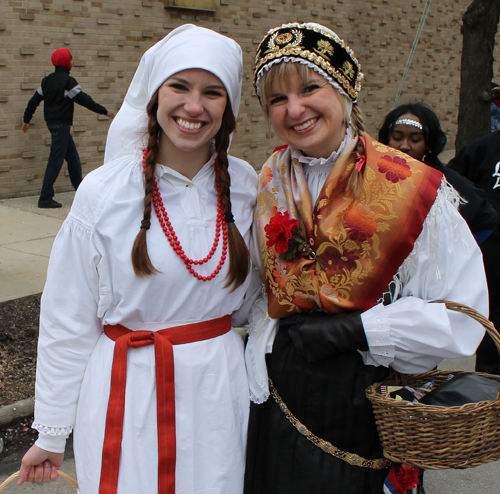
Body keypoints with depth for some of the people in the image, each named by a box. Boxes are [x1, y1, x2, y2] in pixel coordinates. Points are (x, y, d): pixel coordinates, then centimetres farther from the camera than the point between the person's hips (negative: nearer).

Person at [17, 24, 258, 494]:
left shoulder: (245, 185, -3)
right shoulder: (103, 192, -12)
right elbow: (68, 322, -6)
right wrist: (51, 432, -1)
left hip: (220, 388, 3)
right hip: (130, 391, -3)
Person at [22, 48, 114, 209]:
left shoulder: (47, 80, 12)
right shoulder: (67, 81, -14)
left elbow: (34, 100, 13)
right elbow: (84, 100, -14)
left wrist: (26, 120, 21)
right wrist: (104, 111, -7)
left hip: (52, 122, 9)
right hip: (61, 124, -9)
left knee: (73, 158, 16)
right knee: (56, 160, -8)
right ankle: (45, 198, -9)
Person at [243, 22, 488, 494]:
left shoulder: (411, 188, -13)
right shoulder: (271, 184, 3)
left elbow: (460, 319, -15)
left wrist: (347, 332, -18)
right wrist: (264, 345, -3)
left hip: (372, 406, -4)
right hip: (283, 402, 4)